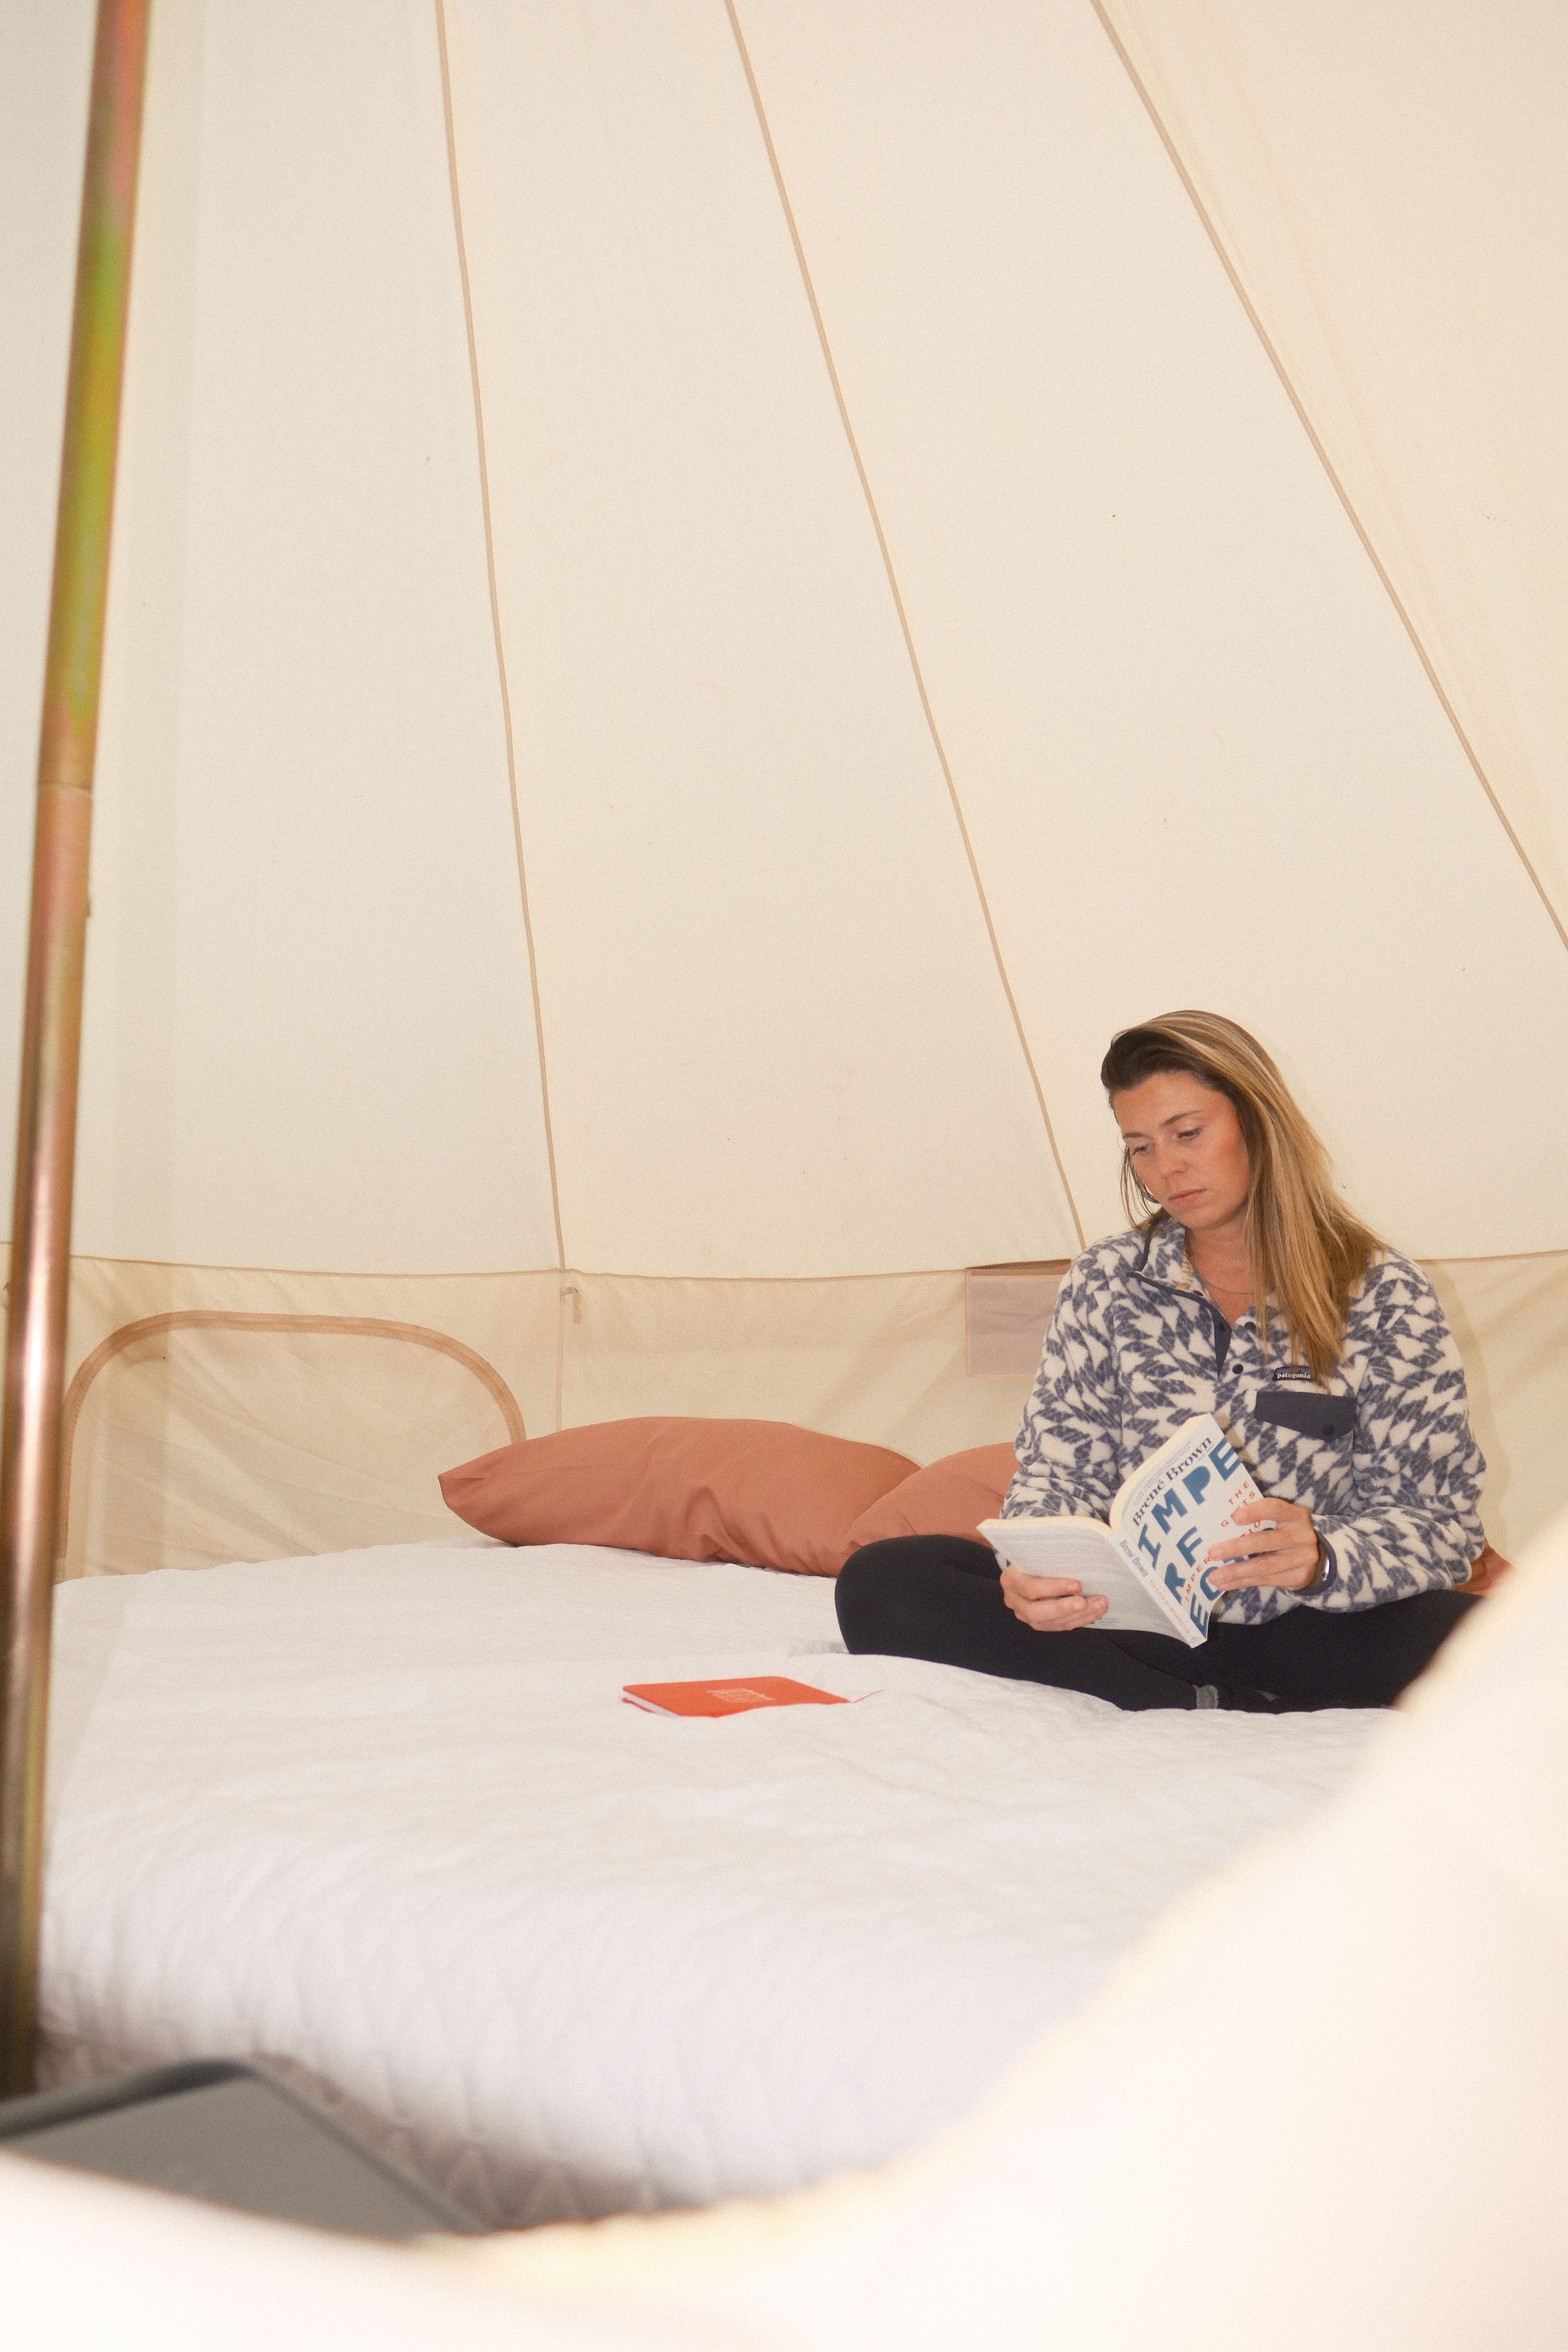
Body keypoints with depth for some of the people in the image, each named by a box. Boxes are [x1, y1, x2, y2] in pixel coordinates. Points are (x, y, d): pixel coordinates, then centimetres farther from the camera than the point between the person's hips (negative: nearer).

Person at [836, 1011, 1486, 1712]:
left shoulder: (1384, 1295, 1)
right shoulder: (1105, 1282, 7)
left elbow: (1438, 1518, -3)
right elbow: (1057, 1471, 5)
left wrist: (1322, 1559, -27)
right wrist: (1037, 1573, -19)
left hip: (1307, 1631, -2)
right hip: (1135, 1617, 3)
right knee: (881, 1583, -21)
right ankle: (1208, 1705, -22)